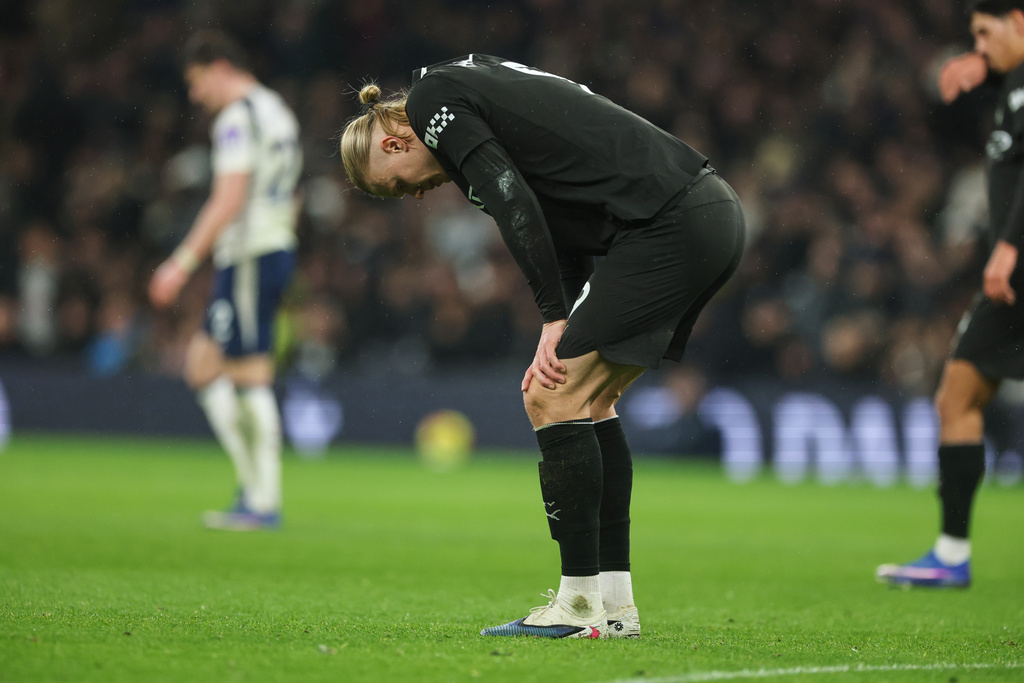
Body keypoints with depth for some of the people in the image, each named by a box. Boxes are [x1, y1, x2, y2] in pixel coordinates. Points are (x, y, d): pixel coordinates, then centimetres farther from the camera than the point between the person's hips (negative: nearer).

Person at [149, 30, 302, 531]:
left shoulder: (237, 118, -12)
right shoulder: (276, 110, 19)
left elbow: (229, 200, -21)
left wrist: (183, 262, -21)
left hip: (249, 259, -10)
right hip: (277, 247, 10)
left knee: (252, 380, -7)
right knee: (201, 364, 12)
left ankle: (263, 501, -5)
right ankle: (256, 483, 7)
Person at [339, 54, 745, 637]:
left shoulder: (432, 97, -2)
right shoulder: (481, 87, 26)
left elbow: (513, 201, -15)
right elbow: (561, 218, 22)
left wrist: (556, 319, -13)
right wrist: (569, 339, 14)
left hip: (670, 227, -10)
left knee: (552, 397, -5)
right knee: (589, 401, 16)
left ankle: (579, 606, -2)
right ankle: (615, 605, 16)